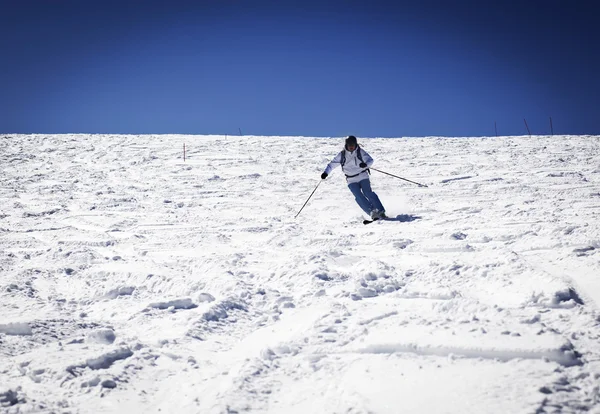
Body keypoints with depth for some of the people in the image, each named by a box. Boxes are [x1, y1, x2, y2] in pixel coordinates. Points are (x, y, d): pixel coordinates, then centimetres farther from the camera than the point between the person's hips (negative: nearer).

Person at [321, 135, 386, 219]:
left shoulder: (360, 152, -6)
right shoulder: (342, 155, -2)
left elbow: (370, 160, -12)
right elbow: (332, 164, 2)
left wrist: (365, 164, -35)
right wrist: (326, 172, -14)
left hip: (363, 177, -1)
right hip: (351, 180, 1)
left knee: (367, 192, -19)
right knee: (359, 197, -16)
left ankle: (381, 211, -14)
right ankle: (373, 212, -15)